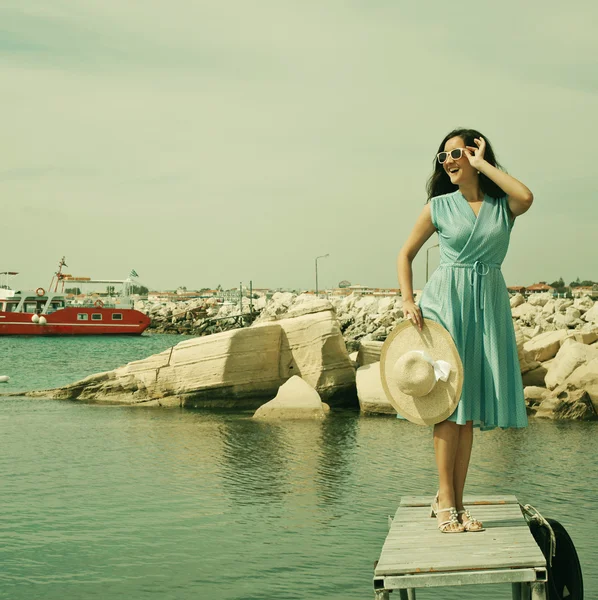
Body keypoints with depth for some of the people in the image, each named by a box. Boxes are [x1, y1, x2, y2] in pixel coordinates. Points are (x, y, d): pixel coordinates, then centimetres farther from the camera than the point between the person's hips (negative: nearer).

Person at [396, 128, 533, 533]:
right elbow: (406, 253, 9)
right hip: (446, 302, -2)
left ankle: (455, 501, 9)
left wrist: (483, 164, -7)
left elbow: (526, 197, -19)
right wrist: (408, 300, -5)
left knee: (470, 408, 3)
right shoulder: (439, 206, 4)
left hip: (488, 305, 2)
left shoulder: (503, 206, 5)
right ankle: (446, 502, -3)